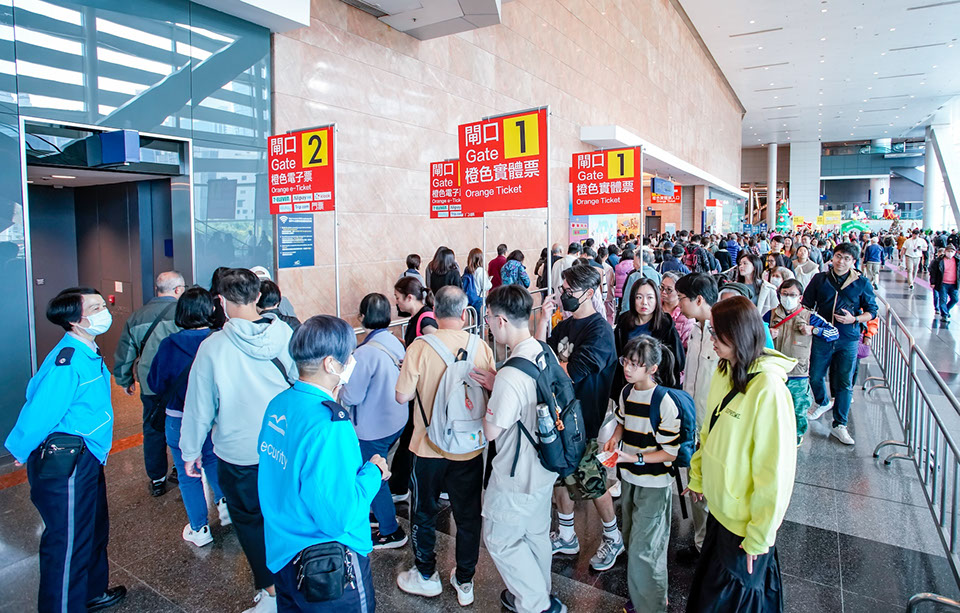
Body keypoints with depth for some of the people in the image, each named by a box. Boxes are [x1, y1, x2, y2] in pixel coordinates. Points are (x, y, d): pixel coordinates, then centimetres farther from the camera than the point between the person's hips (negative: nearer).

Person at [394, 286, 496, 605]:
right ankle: (465, 582, 33)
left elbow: (403, 396, -13)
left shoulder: (419, 347, -17)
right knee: (468, 516, 18)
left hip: (429, 448, -1)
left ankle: (426, 576, 36)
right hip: (470, 448, 2)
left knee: (424, 513, 20)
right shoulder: (481, 347, -10)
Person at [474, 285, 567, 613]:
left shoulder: (510, 376, -33)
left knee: (500, 539, 13)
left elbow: (491, 432, -22)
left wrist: (488, 397, -7)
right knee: (536, 534, 25)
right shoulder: (545, 353, -5)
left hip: (517, 477, -8)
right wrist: (496, 386, -1)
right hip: (544, 467, 9)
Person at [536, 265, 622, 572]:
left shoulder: (599, 331, -19)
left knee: (592, 484, 7)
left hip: (586, 420, -7)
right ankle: (566, 536, 37)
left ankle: (613, 538, 32)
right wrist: (544, 319, -7)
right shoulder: (565, 324, 7)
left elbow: (571, 373, -25)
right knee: (559, 477, 18)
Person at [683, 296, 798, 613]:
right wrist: (697, 477, 12)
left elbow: (775, 470, -22)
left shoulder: (768, 389, -26)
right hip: (719, 507, 7)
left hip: (745, 522, -7)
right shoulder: (724, 373, -2)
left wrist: (759, 536, -17)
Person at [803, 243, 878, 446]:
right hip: (822, 337, 1)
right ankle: (822, 403, 42)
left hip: (848, 340, -1)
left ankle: (839, 425, 13)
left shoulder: (861, 283, 1)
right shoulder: (820, 279, 3)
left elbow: (871, 311, 6)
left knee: (845, 383, 1)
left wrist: (854, 319, -12)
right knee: (815, 377, 9)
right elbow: (806, 305, 10)